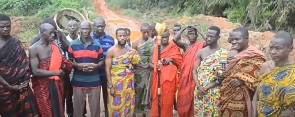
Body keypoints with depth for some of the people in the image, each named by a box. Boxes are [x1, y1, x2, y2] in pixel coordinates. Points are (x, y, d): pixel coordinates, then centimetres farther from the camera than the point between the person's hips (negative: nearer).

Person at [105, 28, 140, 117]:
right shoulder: (111, 51, -9)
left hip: (128, 82, 4)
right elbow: (107, 69, -10)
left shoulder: (130, 50, 2)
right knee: (116, 106, 5)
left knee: (128, 105, 12)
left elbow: (135, 63, 16)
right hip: (116, 82, -3)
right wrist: (110, 86, -14)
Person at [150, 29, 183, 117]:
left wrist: (170, 60, -13)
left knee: (167, 100, 4)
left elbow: (180, 62, 4)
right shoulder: (154, 48, 5)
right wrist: (155, 66, -14)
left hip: (169, 78, -1)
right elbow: (150, 63, 7)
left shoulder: (174, 48, 1)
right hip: (157, 78, 2)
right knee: (157, 99, 4)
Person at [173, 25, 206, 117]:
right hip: (185, 75, 2)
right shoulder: (185, 46, 6)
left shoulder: (200, 45, 2)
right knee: (183, 97, 8)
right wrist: (184, 29, -3)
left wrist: (198, 30, -9)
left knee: (192, 97, 4)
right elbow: (175, 39, -9)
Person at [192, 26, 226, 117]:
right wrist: (199, 86, -10)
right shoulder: (200, 52, 4)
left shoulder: (223, 53, -8)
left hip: (213, 91, -3)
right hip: (199, 90, 3)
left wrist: (207, 88, -12)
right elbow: (194, 71, 5)